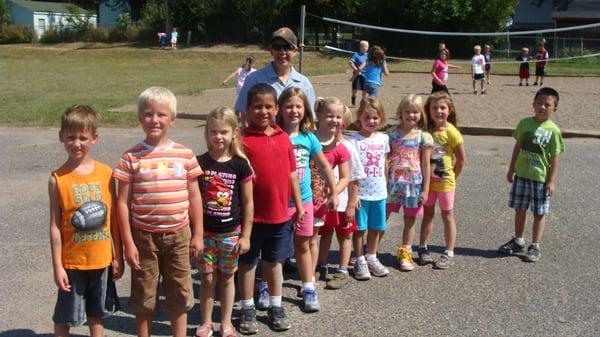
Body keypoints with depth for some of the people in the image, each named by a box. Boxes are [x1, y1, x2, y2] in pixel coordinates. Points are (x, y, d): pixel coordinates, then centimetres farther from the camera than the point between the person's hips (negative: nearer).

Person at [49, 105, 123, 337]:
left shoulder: (105, 173, -4)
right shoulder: (58, 179, -10)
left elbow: (113, 217, 1)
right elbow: (55, 225, -8)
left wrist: (118, 256, 3)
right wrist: (57, 266, -8)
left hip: (102, 259, 2)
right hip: (72, 260, -2)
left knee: (98, 312, 19)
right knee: (65, 316, 11)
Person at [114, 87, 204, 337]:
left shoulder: (184, 155, -1)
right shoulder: (131, 157, -7)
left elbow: (194, 197, 5)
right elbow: (123, 203, -5)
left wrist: (197, 234, 4)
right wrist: (128, 242, -7)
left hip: (178, 234, 2)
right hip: (144, 236, -1)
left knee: (179, 295, 14)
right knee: (144, 297, 12)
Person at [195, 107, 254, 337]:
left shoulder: (240, 165, -6)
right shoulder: (199, 163, -5)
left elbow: (248, 202, -2)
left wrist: (245, 235, -2)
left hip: (231, 232, 0)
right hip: (205, 231, 0)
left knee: (227, 277, 13)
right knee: (208, 278, 8)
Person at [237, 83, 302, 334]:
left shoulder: (284, 138, 4)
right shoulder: (243, 140, -11)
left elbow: (292, 173, 10)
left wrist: (298, 205, 11)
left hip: (280, 214, 4)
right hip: (252, 215, -4)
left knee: (274, 261, 18)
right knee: (248, 262, 12)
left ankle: (276, 307, 31)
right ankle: (247, 309, 25)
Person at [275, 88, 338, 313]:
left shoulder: (309, 138, -1)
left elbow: (324, 167, 9)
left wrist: (333, 193, 10)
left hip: (303, 200, 2)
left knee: (303, 244, 12)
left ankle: (309, 289, 22)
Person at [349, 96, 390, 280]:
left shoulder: (384, 138, 5)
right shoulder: (354, 140, -10)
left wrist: (385, 186, 13)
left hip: (379, 192, 5)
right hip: (360, 193, -4)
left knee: (377, 227, 14)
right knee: (360, 228, 5)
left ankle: (372, 258, 32)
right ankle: (360, 261, 20)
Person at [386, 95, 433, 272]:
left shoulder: (423, 136, -3)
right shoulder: (392, 134, 0)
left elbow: (426, 165, -2)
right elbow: (386, 160, 3)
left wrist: (425, 189, -4)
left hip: (413, 184, 0)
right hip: (393, 182, 1)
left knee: (410, 219, 11)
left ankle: (405, 253, 26)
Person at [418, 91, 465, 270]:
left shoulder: (451, 132, -14)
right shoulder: (427, 130, 0)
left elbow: (461, 159, -8)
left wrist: (452, 176, 2)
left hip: (444, 181, -4)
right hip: (428, 180, 4)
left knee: (447, 215, 6)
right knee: (428, 213, 14)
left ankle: (449, 254, 13)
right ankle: (423, 248, 24)